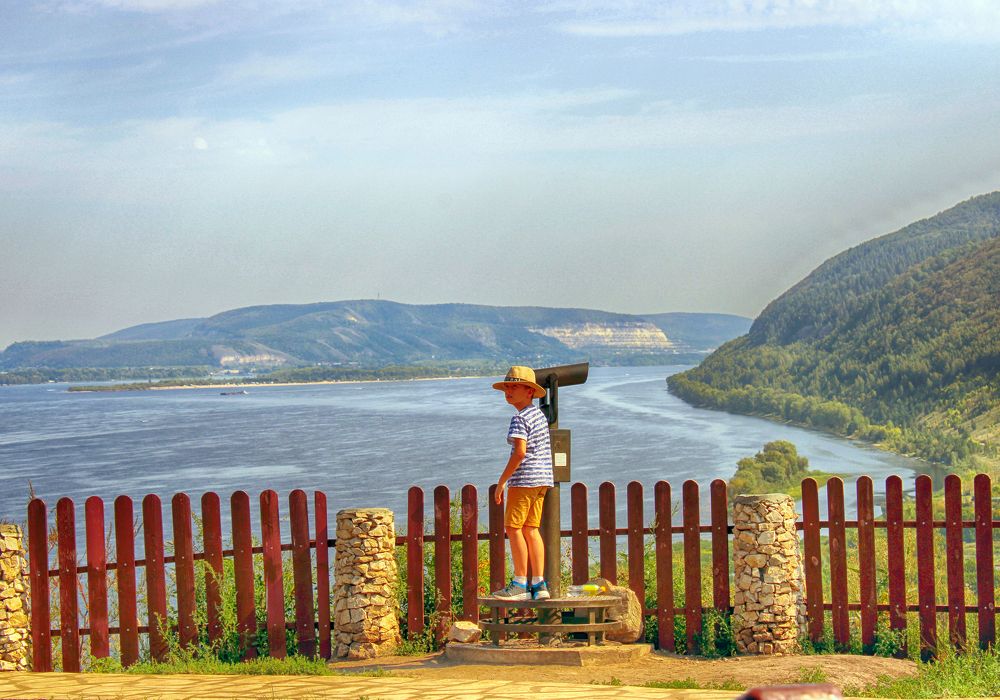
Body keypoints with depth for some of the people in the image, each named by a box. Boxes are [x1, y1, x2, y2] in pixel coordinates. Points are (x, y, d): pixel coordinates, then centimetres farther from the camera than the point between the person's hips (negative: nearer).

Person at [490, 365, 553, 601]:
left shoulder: (520, 418, -13)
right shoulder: (539, 415, 16)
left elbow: (520, 452, -23)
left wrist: (502, 481, -18)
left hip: (524, 479, -9)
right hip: (541, 479, 9)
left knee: (513, 527, -4)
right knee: (531, 529, 10)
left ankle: (520, 583, -5)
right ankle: (539, 584, 7)